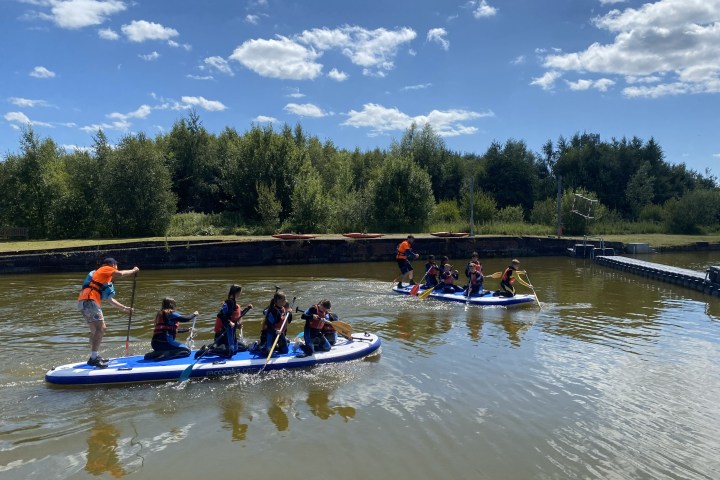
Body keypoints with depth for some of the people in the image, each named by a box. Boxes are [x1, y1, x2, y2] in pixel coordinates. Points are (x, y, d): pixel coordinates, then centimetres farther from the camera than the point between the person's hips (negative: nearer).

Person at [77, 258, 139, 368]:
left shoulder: (106, 281, 31)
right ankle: (93, 358, -16)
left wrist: (125, 308, 29)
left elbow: (111, 300, 31)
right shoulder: (105, 269, 7)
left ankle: (94, 357, 26)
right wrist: (133, 271, 3)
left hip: (83, 302, 10)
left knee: (95, 331, 18)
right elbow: (120, 274, -12)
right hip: (89, 301, -10)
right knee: (101, 328, -14)